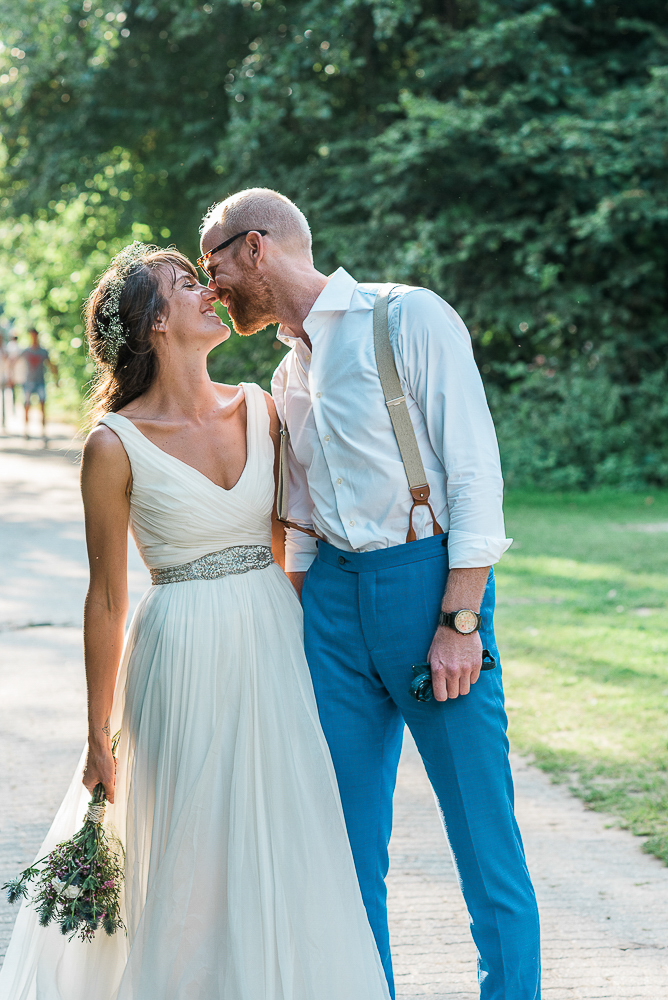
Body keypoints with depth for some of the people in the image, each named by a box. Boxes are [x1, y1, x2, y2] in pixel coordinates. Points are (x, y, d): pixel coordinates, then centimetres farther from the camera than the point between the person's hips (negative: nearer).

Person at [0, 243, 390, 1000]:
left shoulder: (257, 409, 3)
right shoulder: (116, 445, -10)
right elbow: (106, 601, -5)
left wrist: (306, 641, 14)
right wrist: (99, 738, -1)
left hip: (275, 648, 4)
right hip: (184, 657, -4)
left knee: (285, 846, 10)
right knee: (194, 858, 4)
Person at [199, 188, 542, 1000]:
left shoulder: (411, 318, -5)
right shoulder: (289, 372, 17)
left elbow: (474, 471, -11)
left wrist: (459, 620, -16)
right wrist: (296, 623, 16)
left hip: (428, 577, -6)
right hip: (332, 596, 6)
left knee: (481, 824, -2)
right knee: (346, 833, 7)